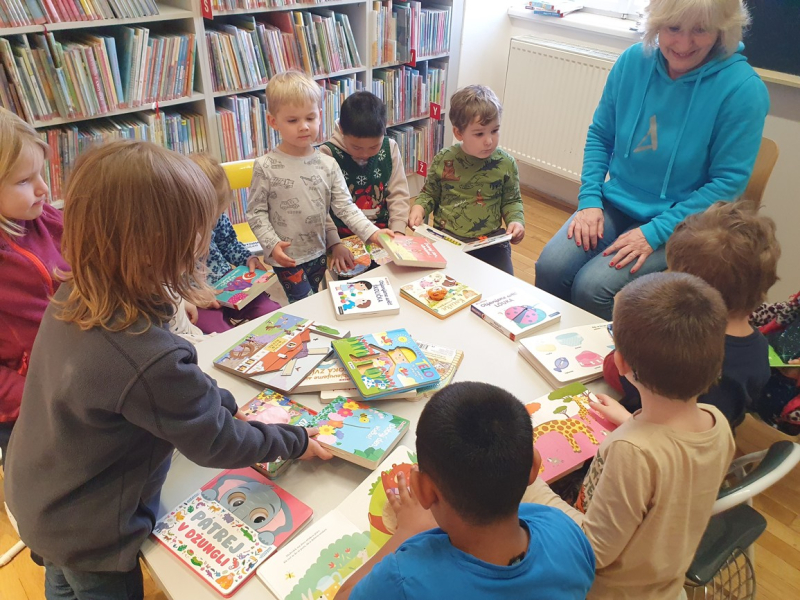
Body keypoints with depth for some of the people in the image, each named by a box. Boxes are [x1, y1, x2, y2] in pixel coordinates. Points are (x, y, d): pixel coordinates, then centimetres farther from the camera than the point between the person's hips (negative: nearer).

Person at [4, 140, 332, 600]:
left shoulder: (72, 300, -16)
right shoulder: (149, 358, -42)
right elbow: (217, 443, -25)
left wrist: (233, 406, -2)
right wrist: (295, 441, -11)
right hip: (89, 538, -6)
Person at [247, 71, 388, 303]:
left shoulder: (328, 164, -3)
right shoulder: (266, 167, -12)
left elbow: (345, 207, -4)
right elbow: (256, 213, -8)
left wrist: (371, 232, -16)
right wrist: (272, 244, -20)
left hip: (319, 253, 4)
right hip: (286, 259, -4)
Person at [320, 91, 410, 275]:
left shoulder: (390, 148, 0)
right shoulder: (328, 154, -11)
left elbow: (399, 194, 3)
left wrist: (397, 231, -10)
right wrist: (334, 244, -23)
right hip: (344, 239, -3)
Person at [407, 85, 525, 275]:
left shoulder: (506, 163, -2)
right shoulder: (443, 161, -3)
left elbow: (512, 201, 10)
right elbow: (429, 194, 11)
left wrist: (516, 221, -9)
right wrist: (418, 208, -10)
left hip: (490, 242, 1)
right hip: (446, 238, 0)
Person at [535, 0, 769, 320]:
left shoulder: (743, 89, -14)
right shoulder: (633, 61, -2)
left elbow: (728, 182, -11)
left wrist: (655, 232, -18)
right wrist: (589, 199, -5)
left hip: (677, 223, -3)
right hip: (615, 204, 4)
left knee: (592, 287, -24)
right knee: (550, 268, -19)